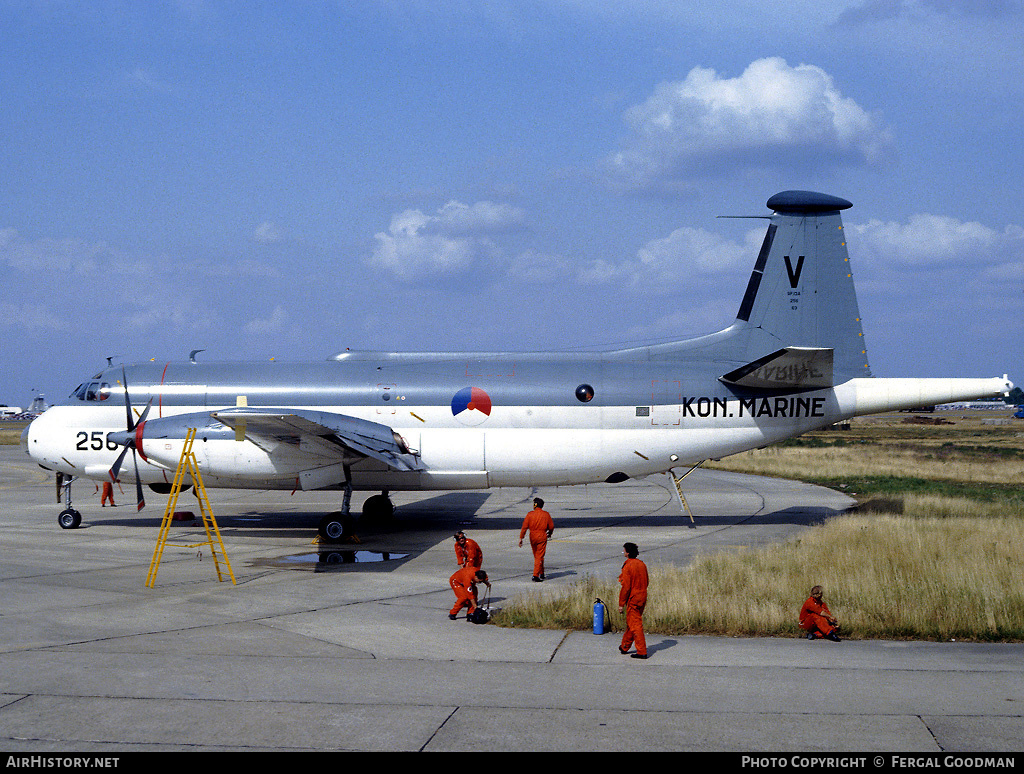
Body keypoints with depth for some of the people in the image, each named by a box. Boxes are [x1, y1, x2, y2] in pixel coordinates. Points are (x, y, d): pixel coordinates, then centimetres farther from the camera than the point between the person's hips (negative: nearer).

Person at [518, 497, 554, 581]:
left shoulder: (530, 514, -5)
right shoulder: (546, 514, -3)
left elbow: (524, 527, -9)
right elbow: (551, 527, 2)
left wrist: (521, 538, -7)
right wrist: (550, 533, 23)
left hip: (533, 537, 2)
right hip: (542, 536, -2)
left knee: (536, 556, 18)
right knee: (539, 556, 0)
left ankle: (541, 574, 30)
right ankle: (536, 575, -12)